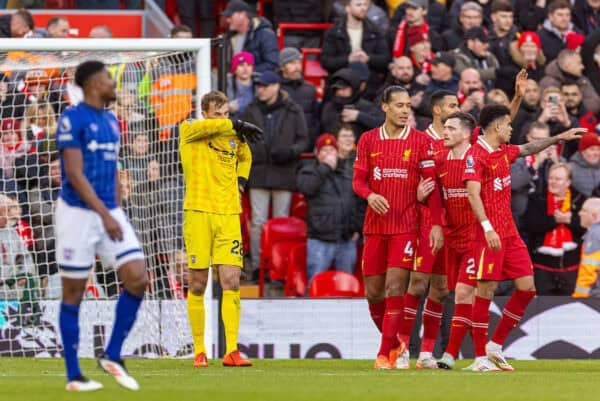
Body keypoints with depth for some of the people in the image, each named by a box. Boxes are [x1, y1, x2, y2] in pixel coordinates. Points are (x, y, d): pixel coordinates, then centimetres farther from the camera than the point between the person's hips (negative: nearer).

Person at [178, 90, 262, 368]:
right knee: (198, 285, 1)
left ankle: (231, 351, -6)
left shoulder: (233, 137, 14)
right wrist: (237, 126, -18)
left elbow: (245, 156, 35)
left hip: (229, 215, 3)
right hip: (198, 212, -3)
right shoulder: (189, 130, 0)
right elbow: (204, 127, -23)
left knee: (231, 282, -6)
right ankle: (199, 351, 10)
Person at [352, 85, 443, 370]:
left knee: (395, 288, -12)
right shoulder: (368, 140, 8)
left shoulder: (420, 141, 0)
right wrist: (370, 195, -16)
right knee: (373, 292, 5)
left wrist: (436, 223, -10)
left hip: (407, 226, -3)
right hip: (375, 226, 3)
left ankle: (385, 354, -9)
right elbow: (358, 179, 7)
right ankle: (394, 344, 25)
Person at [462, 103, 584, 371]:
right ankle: (480, 357, 1)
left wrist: (560, 138, 37)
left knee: (526, 288, 5)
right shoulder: (476, 155, -11)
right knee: (486, 291, -6)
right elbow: (473, 194, -21)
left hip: (510, 233, 9)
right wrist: (487, 228, -30)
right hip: (490, 235, -9)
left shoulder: (504, 152, 14)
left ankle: (495, 346, 15)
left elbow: (528, 149, 35)